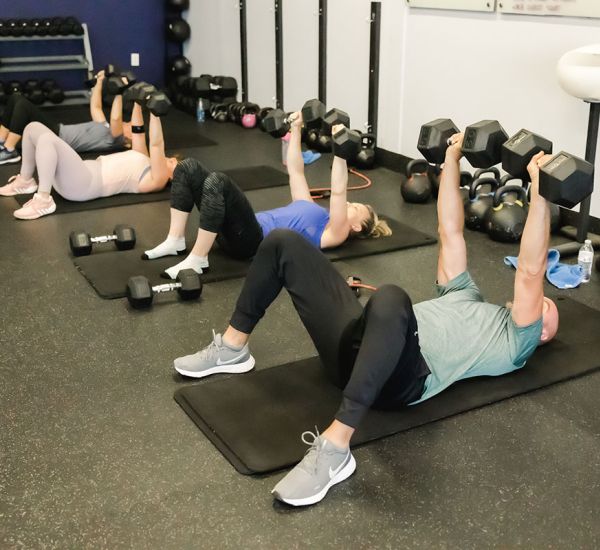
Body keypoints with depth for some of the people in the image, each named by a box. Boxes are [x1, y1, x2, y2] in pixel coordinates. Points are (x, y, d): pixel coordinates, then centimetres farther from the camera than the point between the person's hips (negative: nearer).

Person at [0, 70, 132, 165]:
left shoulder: (114, 139, -6)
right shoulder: (107, 130, 21)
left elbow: (116, 118, -24)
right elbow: (95, 107, 29)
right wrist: (99, 82, 25)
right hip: (57, 132, 9)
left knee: (22, 104, -25)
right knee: (16, 98, -1)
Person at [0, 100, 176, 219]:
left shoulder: (157, 178, -3)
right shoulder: (146, 164, 24)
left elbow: (157, 144, -15)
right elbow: (138, 133, 27)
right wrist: (138, 103, 21)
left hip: (82, 185, -10)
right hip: (86, 172, 10)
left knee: (46, 139, -31)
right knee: (33, 128, 8)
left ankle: (43, 201, -23)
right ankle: (25, 182, 18)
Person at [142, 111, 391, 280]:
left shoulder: (334, 232, 8)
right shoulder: (313, 210, 32)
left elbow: (339, 191, -8)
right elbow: (295, 172, 33)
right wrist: (296, 130, 27)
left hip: (255, 241, -9)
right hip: (240, 233, 9)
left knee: (217, 182, -34)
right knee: (188, 167, -4)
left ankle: (196, 261, -26)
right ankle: (175, 242, -5)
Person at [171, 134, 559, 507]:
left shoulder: (515, 340, 18)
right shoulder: (468, 298, 37)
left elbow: (531, 272, 3)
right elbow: (450, 233, 34)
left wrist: (538, 190, -2)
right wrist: (452, 159, 29)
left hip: (403, 374, -7)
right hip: (356, 340, 8)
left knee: (391, 299, -45)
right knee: (284, 244, 2)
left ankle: (334, 448, -43)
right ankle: (233, 348, 10)